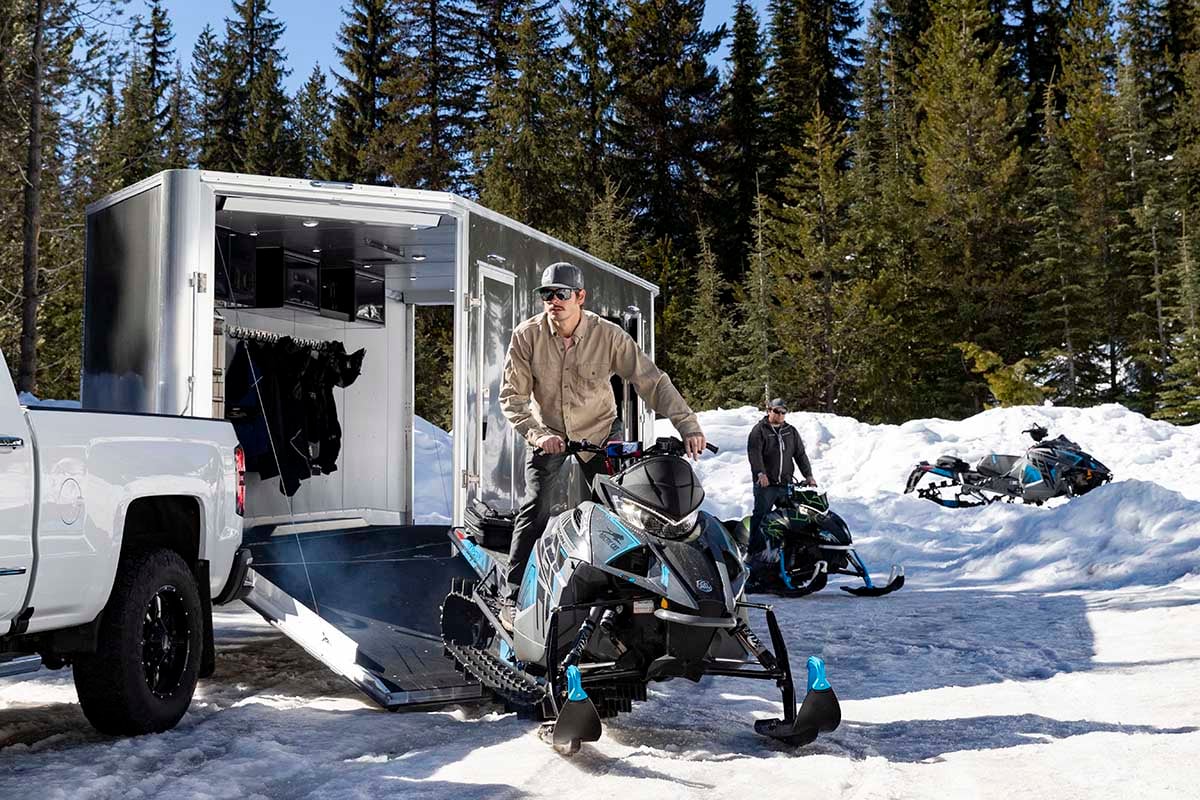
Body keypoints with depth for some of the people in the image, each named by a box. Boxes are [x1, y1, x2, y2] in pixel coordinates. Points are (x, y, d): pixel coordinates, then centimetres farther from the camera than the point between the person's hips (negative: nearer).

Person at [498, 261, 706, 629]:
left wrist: (687, 424, -27)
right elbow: (512, 395, -12)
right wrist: (537, 434, -27)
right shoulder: (527, 335, -15)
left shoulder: (608, 335, -17)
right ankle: (512, 596, -8)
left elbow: (652, 380, -17)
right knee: (537, 507, -14)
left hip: (600, 433, 1)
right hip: (548, 434, -1)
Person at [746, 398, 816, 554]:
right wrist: (760, 473, -27)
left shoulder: (791, 432, 16)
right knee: (761, 516, -6)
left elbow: (800, 454, 15)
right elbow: (754, 453, -12)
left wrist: (808, 475, 4)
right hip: (765, 483, -5)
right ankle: (755, 550, -2)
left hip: (786, 483, 5)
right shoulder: (759, 430, 0)